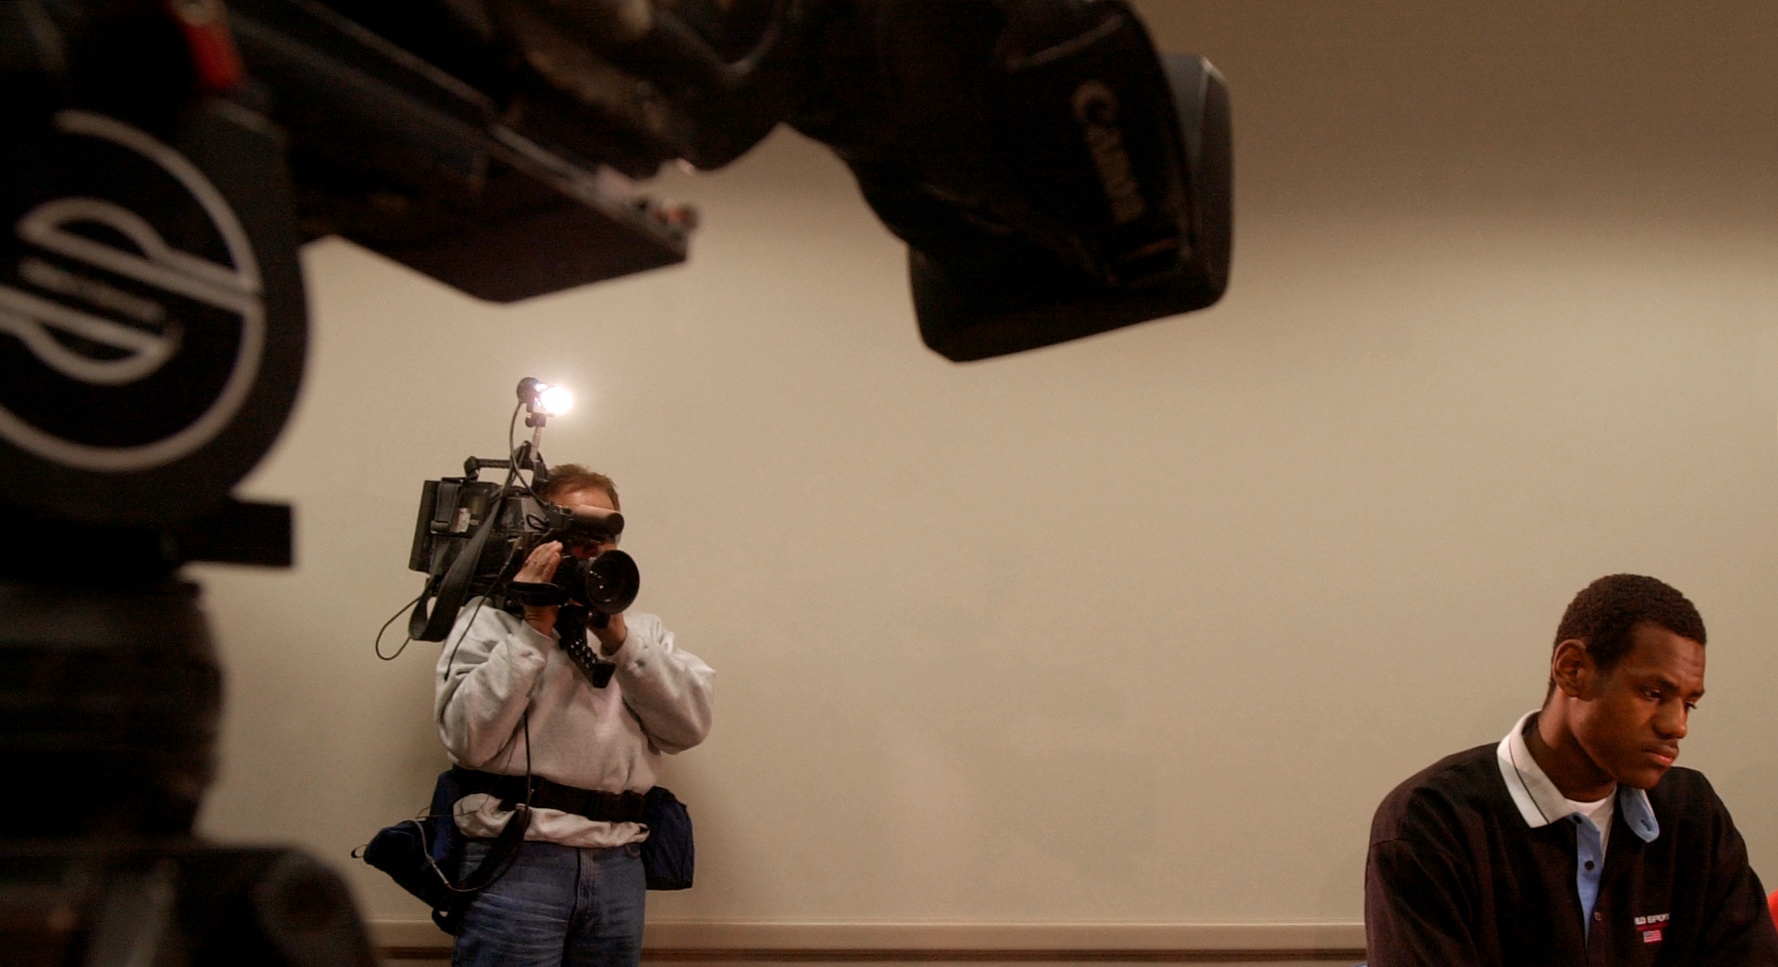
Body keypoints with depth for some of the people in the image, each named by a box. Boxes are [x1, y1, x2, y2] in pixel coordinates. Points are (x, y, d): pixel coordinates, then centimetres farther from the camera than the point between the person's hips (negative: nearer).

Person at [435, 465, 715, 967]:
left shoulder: (641, 628, 19)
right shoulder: (489, 618, 6)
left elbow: (690, 725, 3)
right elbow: (468, 741, -8)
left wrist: (619, 640, -6)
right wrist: (535, 630, -7)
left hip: (619, 864, 4)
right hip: (517, 856, -4)